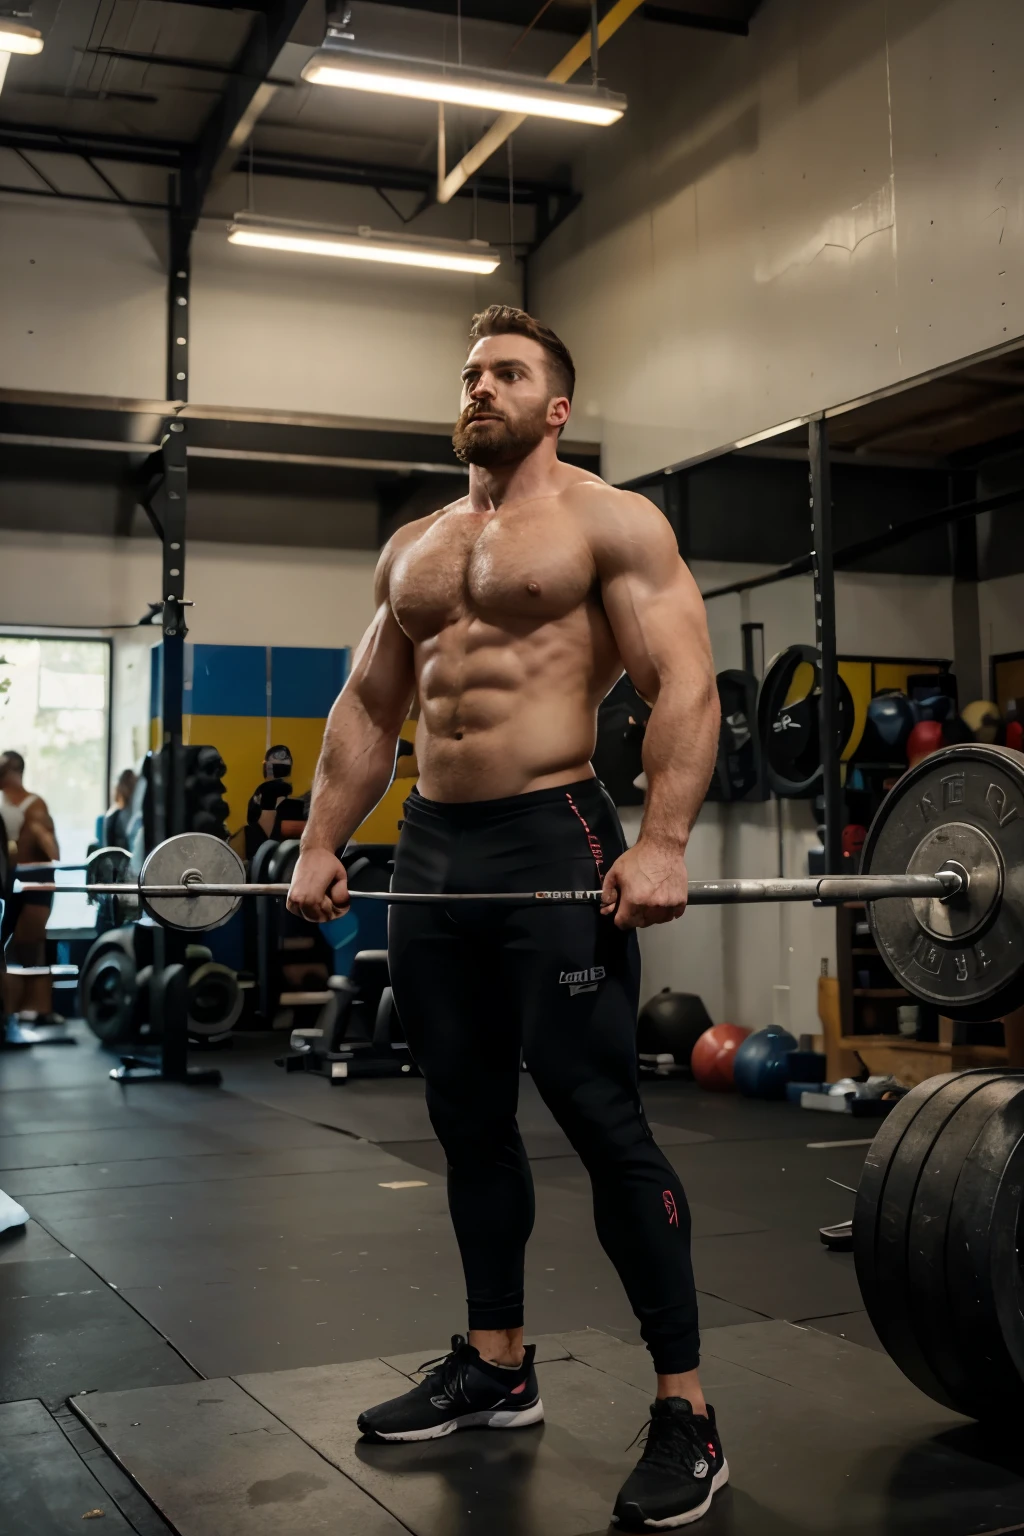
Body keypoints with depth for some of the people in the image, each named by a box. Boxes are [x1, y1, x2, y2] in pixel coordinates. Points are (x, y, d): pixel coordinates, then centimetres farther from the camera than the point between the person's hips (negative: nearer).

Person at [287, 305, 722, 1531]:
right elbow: (366, 707, 19)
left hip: (552, 841, -6)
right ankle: (496, 1366, 27)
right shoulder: (412, 548, 18)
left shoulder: (610, 523, -1)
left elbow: (684, 683, -12)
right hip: (431, 853, 7)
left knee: (602, 1119, -7)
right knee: (468, 1120, 12)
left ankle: (685, 1411, 4)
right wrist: (321, 844, 10)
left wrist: (662, 843, -24)